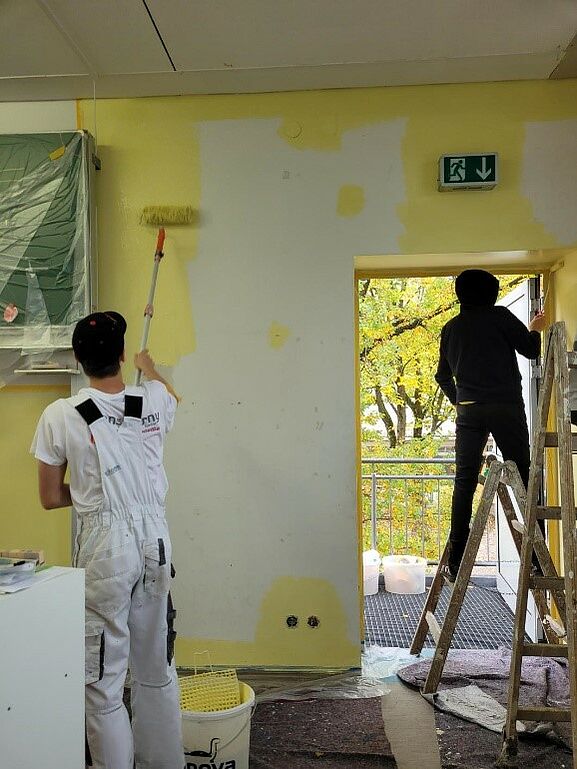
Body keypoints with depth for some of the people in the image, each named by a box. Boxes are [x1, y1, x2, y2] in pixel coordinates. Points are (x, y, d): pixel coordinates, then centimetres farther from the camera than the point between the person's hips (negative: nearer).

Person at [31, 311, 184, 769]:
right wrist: (149, 367, 45)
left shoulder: (61, 416, -9)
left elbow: (50, 498, -1)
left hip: (105, 545, -4)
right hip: (155, 539, 4)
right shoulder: (155, 401, -1)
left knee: (104, 678, 9)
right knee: (157, 668, 17)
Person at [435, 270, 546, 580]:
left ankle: (456, 564, 0)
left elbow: (443, 375, 21)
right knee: (522, 478, 3)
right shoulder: (500, 316, 1)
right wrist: (535, 330, 22)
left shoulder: (450, 328, 15)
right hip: (506, 406, -3)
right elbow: (530, 349, 2)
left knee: (464, 482, 2)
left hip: (468, 411, 3)